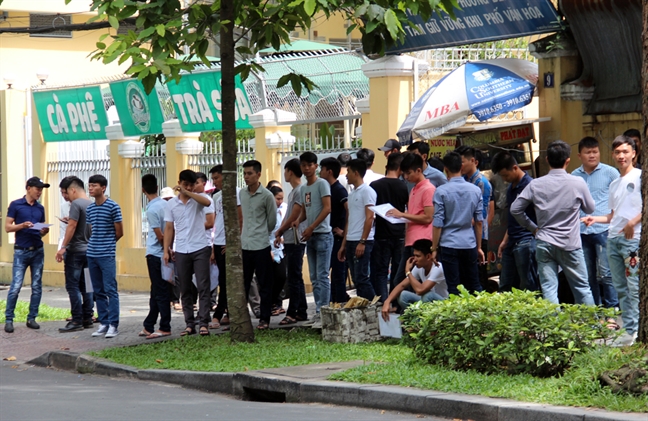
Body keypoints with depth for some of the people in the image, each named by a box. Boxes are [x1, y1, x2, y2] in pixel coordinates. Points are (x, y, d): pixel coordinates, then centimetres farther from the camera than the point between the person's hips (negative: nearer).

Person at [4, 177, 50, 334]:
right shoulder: (16, 205, -2)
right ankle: (9, 319, 0)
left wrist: (44, 231, -6)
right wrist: (22, 225, -21)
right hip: (21, 251, -5)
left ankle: (32, 318, 12)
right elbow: (7, 227, -5)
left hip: (38, 251, 5)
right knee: (15, 287, -8)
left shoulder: (40, 208, 11)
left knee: (37, 287, 4)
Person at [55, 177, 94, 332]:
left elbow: (72, 227, -19)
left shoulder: (76, 204, -13)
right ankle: (87, 319, 13)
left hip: (75, 251, -8)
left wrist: (63, 247, -18)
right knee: (86, 286, 12)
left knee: (73, 286, -6)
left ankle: (77, 321, -8)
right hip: (89, 250, 8)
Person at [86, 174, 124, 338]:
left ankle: (113, 325, -5)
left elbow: (119, 232, -2)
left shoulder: (113, 207, -6)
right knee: (98, 292, 9)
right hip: (92, 255, 7)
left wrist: (107, 244, 8)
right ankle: (103, 323, 14)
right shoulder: (90, 208, 12)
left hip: (107, 255, -7)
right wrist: (94, 245, 10)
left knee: (111, 290, -6)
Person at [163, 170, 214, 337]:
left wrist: (187, 192, -23)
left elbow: (207, 202, -24)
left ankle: (203, 323, -7)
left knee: (203, 287, -7)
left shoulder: (198, 199, 1)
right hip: (181, 251, 3)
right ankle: (190, 324, 10)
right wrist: (166, 250, 1)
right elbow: (169, 228, 9)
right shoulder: (171, 204, 8)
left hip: (200, 249, -3)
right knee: (185, 290, 6)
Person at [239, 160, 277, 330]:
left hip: (261, 246, -5)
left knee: (264, 284, 2)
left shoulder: (266, 196, -8)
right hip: (245, 245, 5)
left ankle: (264, 319, 7)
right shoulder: (242, 194, 7)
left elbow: (272, 221, 0)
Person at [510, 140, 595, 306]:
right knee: (582, 288, 9)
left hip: (544, 243, 1)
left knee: (549, 290, 2)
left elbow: (515, 209, 1)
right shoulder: (577, 183, -7)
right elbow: (590, 208, 6)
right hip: (570, 244, -1)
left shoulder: (535, 184, -2)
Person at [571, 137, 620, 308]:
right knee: (588, 276, 9)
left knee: (606, 273, -9)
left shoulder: (610, 173, 2)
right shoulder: (574, 176, 13)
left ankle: (612, 307, -3)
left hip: (603, 230, -4)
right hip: (582, 232, 4)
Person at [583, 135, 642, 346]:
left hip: (633, 239, -8)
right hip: (613, 239, 8)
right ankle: (629, 329, 9)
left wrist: (633, 223, -21)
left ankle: (637, 331, -11)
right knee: (621, 288, 6)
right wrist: (595, 219, 12)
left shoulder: (640, 176, -1)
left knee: (635, 287, -11)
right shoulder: (614, 184, 22)